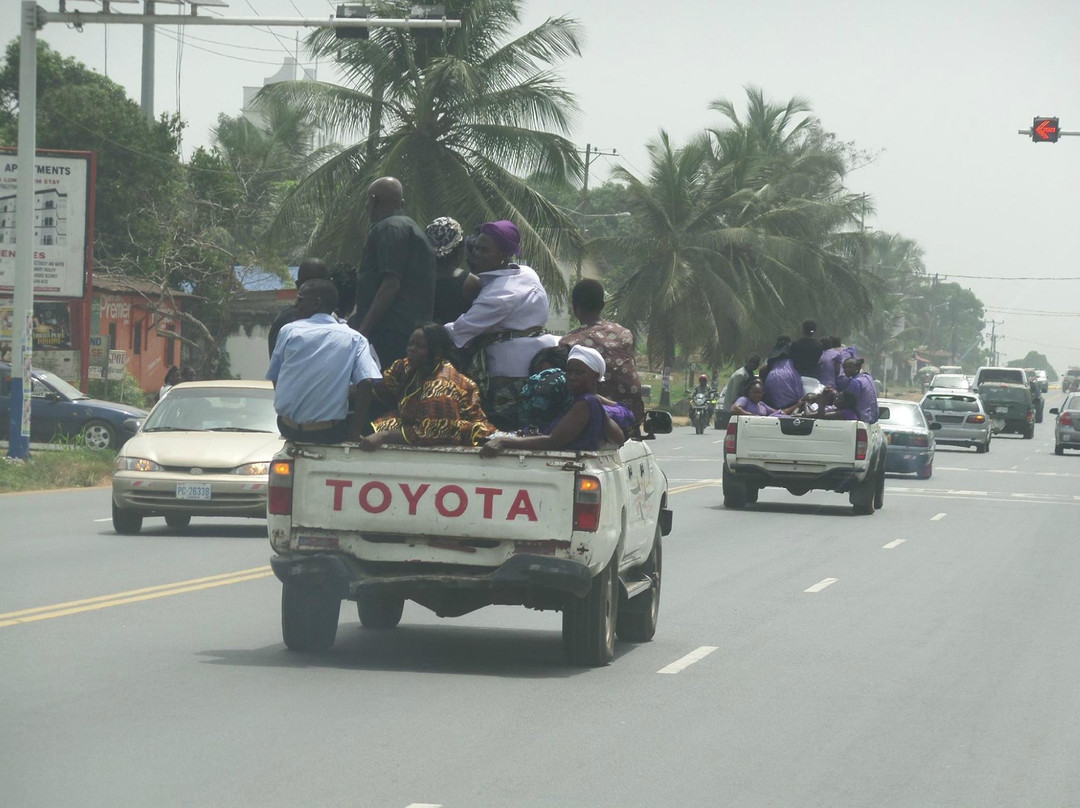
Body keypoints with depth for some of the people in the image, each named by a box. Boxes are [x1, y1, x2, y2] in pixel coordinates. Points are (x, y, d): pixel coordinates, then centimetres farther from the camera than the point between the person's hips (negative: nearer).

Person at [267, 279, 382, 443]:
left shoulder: (288, 331, 0)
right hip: (329, 434, -2)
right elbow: (368, 384, -14)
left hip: (288, 429, 2)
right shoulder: (354, 339, -2)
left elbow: (274, 380, 7)